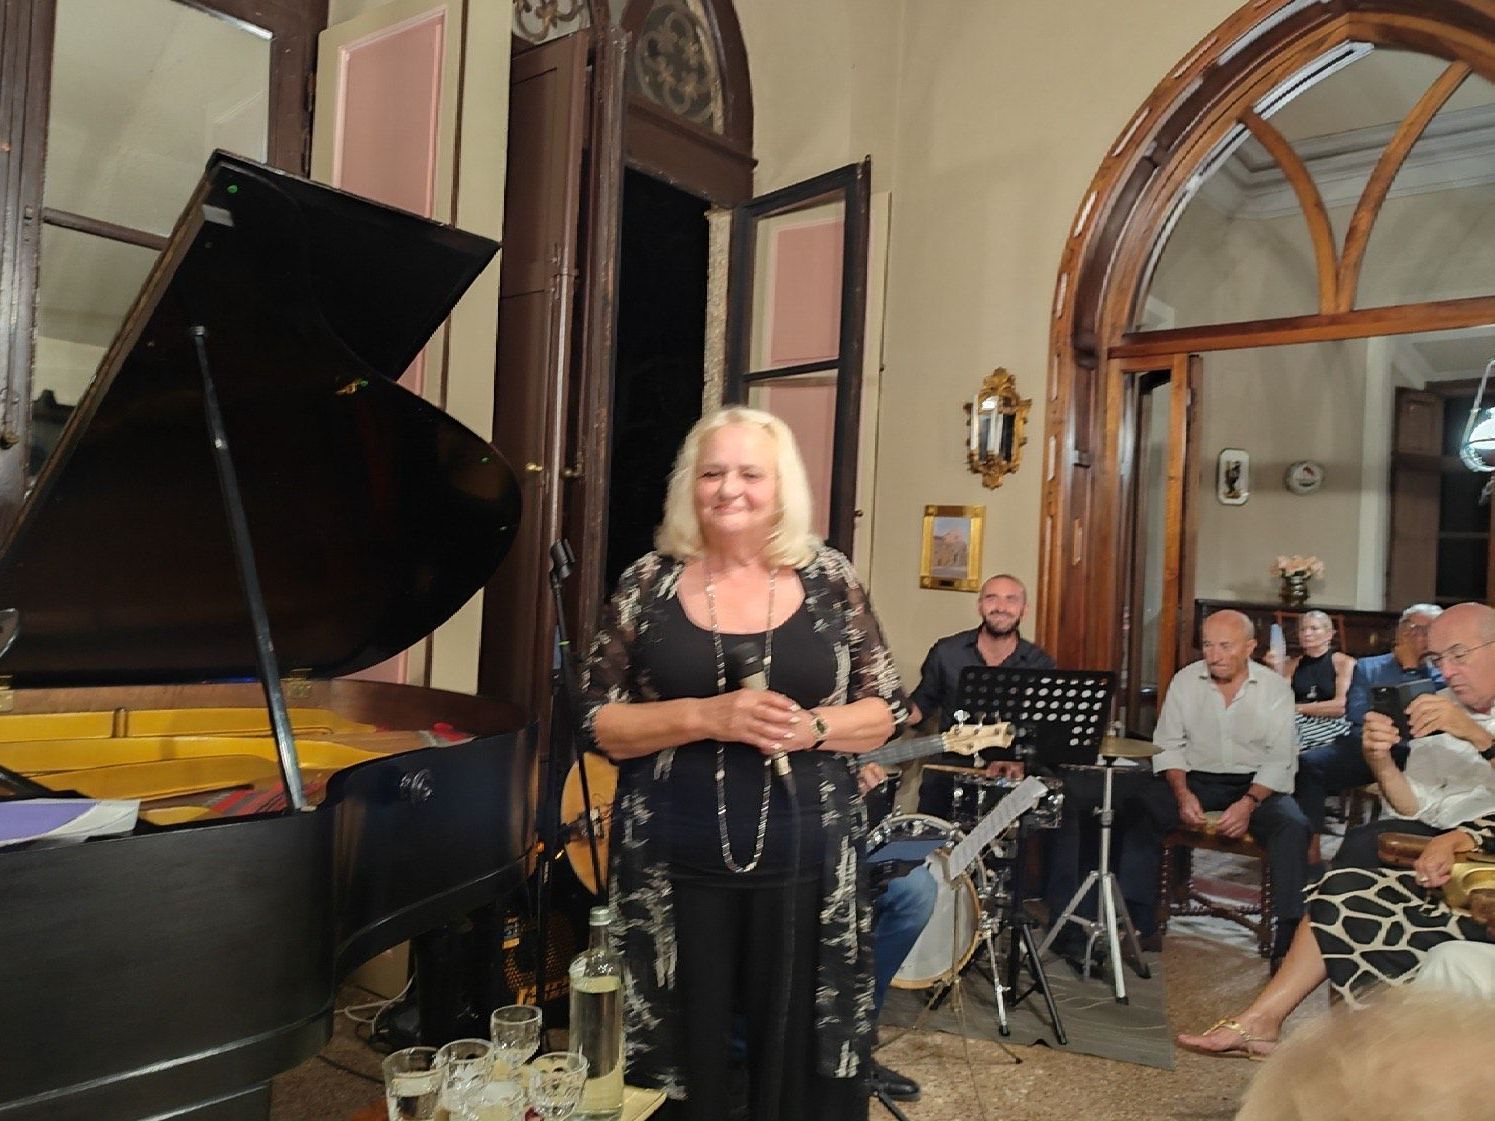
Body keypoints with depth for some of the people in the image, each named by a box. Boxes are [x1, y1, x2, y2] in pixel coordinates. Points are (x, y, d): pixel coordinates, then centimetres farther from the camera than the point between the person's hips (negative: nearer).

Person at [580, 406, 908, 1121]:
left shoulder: (829, 580, 2)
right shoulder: (648, 584, 0)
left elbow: (887, 711, 5)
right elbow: (597, 724, -1)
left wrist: (813, 727, -14)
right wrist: (705, 717, -16)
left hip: (806, 867, 1)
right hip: (674, 870, 0)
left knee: (799, 1061, 11)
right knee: (681, 1063, 10)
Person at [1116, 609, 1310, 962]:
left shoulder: (1274, 687, -2)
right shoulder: (1185, 680, 3)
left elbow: (1280, 758, -6)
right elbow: (1169, 745, 3)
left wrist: (1249, 803, -21)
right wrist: (1182, 793, -14)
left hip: (1257, 784, -1)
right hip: (1196, 780, 1)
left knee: (1293, 827, -32)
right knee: (1138, 808, -25)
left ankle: (1291, 938, -22)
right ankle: (1140, 926, -20)